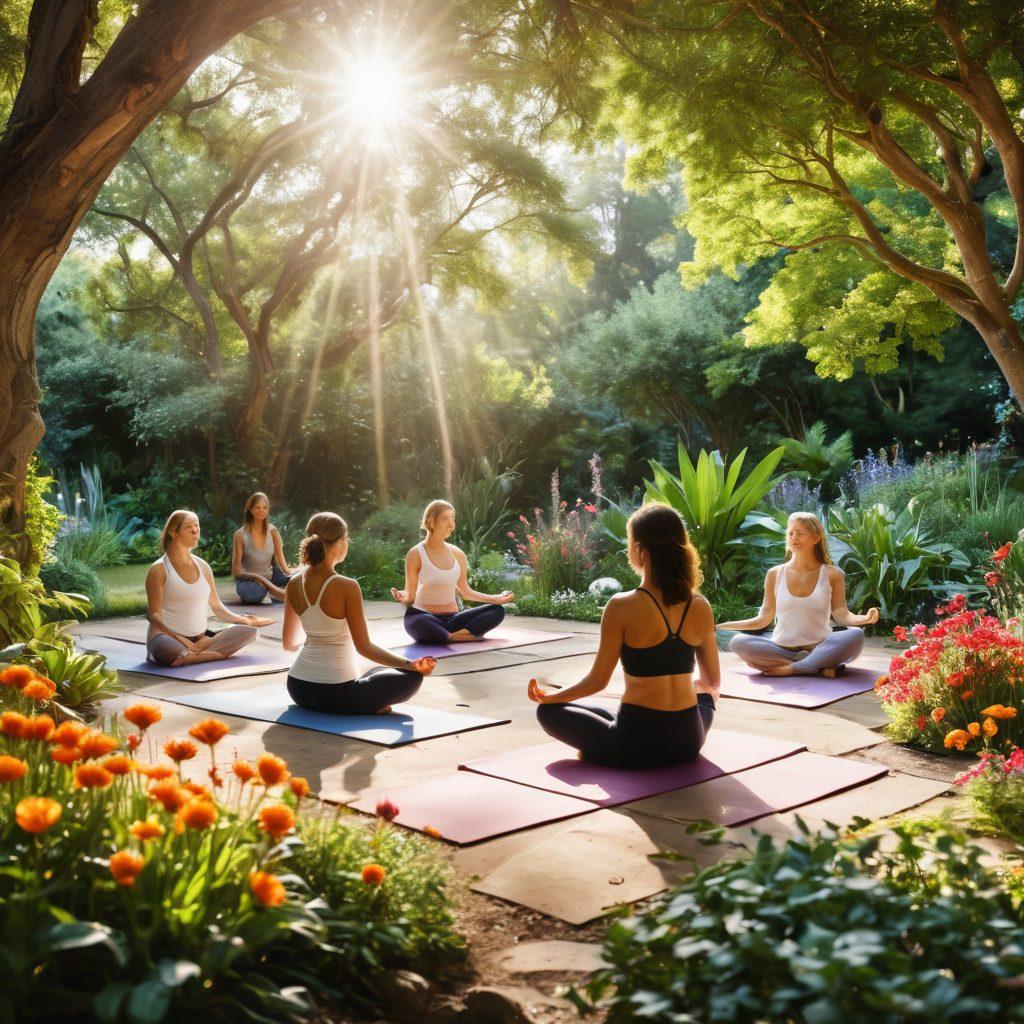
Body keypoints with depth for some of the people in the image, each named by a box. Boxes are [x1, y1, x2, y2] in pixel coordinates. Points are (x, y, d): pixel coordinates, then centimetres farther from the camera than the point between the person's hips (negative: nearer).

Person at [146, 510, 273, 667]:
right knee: (165, 651, -43)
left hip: (200, 637, 7)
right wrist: (183, 641, -24)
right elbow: (154, 615, -10)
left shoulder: (203, 567, 13)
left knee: (249, 632, -16)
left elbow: (216, 606, 20)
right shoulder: (159, 570, -5)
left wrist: (243, 620, 8)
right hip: (169, 636, -7)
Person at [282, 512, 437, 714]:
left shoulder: (293, 584, -1)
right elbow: (364, 647, -17)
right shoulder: (347, 587, -19)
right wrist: (411, 664, -12)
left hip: (298, 690, 6)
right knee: (412, 677, 13)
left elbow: (289, 643, 11)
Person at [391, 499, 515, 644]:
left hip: (452, 619, 5)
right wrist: (403, 598, -27)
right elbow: (410, 594, -3)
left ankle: (453, 636, -27)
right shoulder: (416, 554, -3)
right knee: (415, 622, -41)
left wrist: (496, 598, 10)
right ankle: (465, 636, -28)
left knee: (497, 611, -15)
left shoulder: (457, 555, 11)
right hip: (427, 618, -5)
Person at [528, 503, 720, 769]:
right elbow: (712, 682, 9)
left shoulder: (621, 607, -14)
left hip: (637, 746, -3)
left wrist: (549, 697, 10)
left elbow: (597, 681, -7)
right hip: (688, 742, 3)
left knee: (548, 712, 18)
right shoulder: (701, 608, -2)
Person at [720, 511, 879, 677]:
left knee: (855, 635, -30)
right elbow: (764, 619, 7)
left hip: (820, 649, -1)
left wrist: (865, 618, -25)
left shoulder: (832, 574, 3)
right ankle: (820, 668, -27)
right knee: (737, 642, -27)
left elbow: (842, 615, -3)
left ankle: (788, 669, -27)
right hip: (781, 649, 1)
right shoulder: (775, 574, 7)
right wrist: (719, 626, -1)